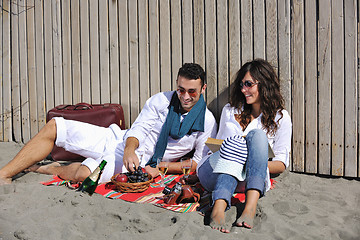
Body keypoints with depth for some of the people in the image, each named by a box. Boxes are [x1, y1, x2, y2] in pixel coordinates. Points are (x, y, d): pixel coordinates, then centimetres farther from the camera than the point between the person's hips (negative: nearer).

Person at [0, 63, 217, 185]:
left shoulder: (207, 123, -7)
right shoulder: (161, 101, 0)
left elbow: (201, 162, -4)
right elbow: (138, 129, -3)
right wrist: (129, 149, -27)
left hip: (141, 162, -4)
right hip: (117, 139, 4)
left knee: (84, 173, -33)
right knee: (54, 127, -10)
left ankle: (47, 169, 0)